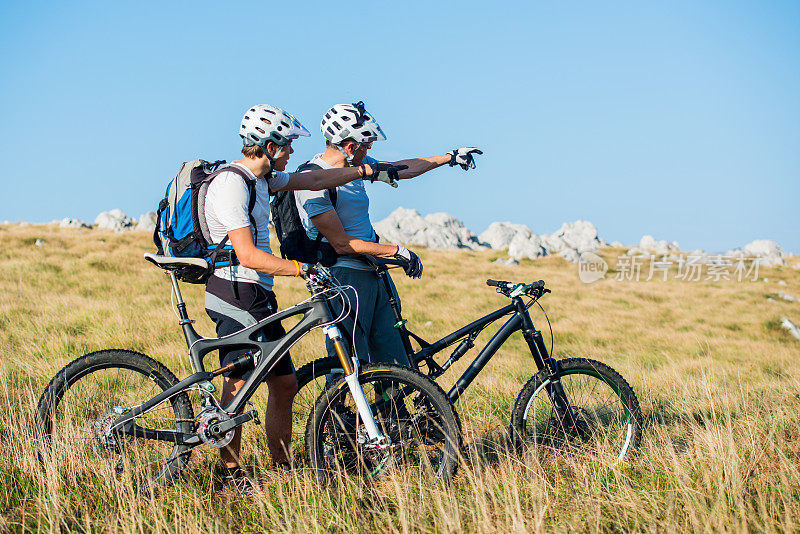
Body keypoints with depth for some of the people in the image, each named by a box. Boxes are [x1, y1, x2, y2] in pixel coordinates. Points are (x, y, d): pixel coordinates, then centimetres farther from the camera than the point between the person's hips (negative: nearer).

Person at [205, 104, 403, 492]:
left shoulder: (261, 178, 13)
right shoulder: (231, 185, -17)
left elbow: (313, 180, 25)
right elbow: (248, 255, -23)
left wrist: (367, 170, 26)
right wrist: (301, 268, -26)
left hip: (259, 296, 10)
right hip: (236, 295, -10)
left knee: (285, 383, 10)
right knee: (238, 385, -8)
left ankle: (282, 470, 18)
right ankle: (231, 474, 3)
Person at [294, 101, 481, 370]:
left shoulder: (354, 164, 9)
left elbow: (400, 169, 25)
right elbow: (341, 244, -18)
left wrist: (449, 157, 29)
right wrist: (396, 251, -11)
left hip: (371, 275, 9)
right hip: (343, 277, -8)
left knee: (394, 365, 6)